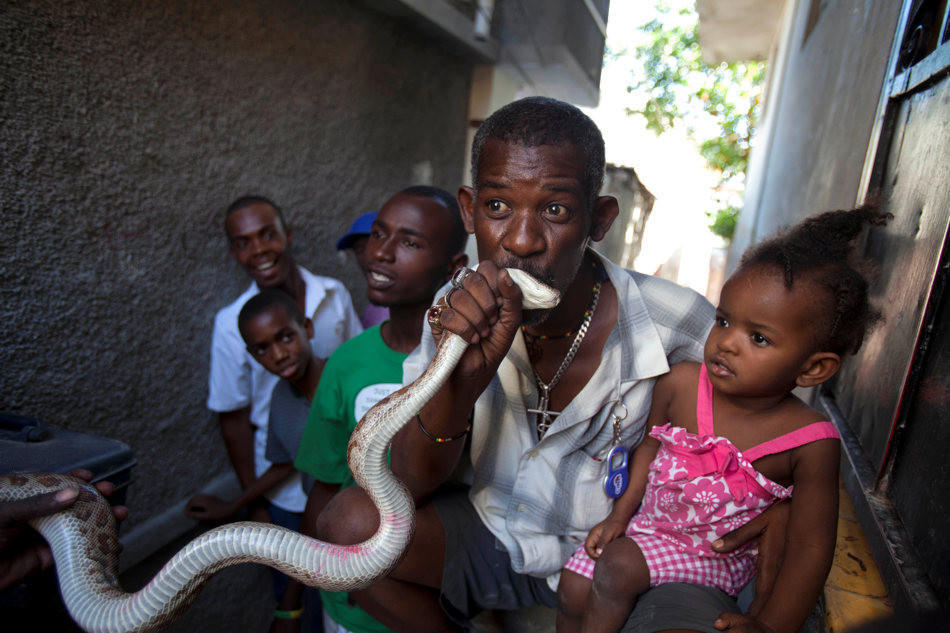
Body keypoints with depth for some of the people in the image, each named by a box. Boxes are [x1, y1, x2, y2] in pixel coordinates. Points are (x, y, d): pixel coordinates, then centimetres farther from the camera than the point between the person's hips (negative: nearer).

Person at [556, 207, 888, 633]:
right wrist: (622, 511, -1)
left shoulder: (811, 442, -22)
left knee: (618, 566, -23)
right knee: (574, 589, -6)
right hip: (647, 520, 3)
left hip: (718, 556, -3)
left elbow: (812, 545, -16)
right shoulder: (680, 384, -15)